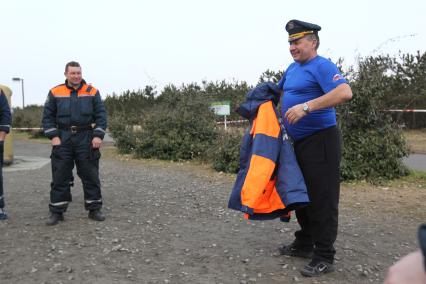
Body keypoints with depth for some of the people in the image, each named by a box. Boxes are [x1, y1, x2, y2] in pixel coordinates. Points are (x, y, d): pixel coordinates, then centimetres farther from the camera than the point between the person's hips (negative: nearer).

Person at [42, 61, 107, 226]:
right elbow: (48, 116, 6)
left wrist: (98, 136, -8)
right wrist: (53, 136, -5)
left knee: (91, 175, 4)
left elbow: (101, 115, 2)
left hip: (86, 139, 0)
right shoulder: (55, 93, 5)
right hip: (62, 139, 1)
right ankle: (56, 211, 14)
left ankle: (94, 209, 16)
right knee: (60, 176, 4)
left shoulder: (92, 92, 3)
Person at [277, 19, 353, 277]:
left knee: (322, 199, -4)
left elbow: (345, 92, -29)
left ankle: (324, 257, 5)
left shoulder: (322, 66, -13)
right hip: (299, 142, 9)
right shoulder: (292, 68, 14)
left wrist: (307, 106, -34)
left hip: (321, 140, -9)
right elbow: (279, 89, 32)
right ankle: (304, 244, 30)